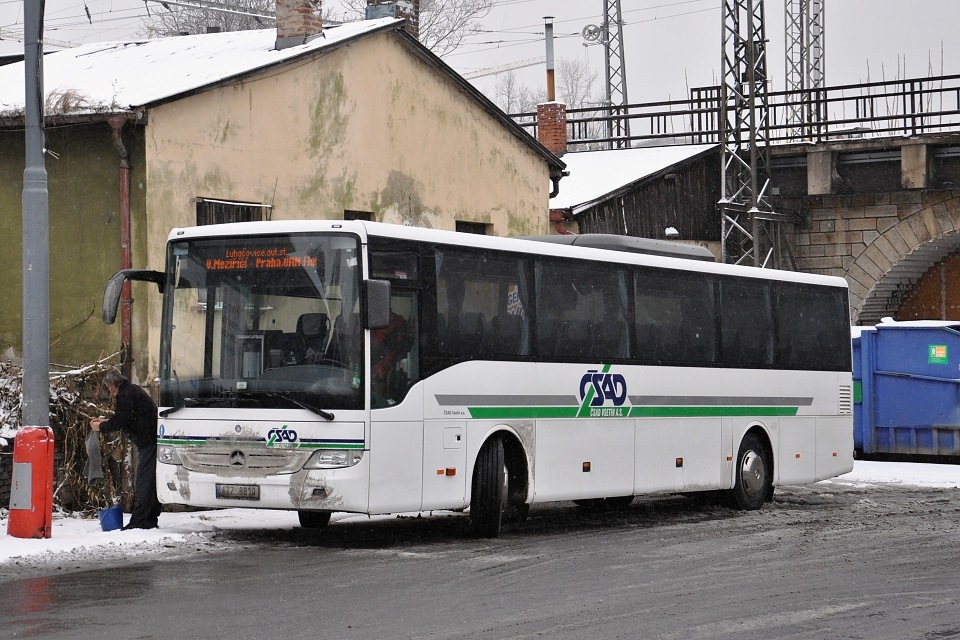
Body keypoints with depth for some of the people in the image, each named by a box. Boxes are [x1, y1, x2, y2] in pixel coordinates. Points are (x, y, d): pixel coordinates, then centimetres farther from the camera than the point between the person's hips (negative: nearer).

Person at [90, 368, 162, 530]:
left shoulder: (126, 395, -10)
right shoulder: (132, 391, 23)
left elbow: (119, 423, -13)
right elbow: (126, 420, 30)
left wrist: (101, 427, 3)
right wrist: (104, 422, 28)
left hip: (149, 442, -11)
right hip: (151, 442, 11)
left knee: (143, 482, -10)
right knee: (151, 481, 11)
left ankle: (138, 521, -12)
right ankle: (150, 519, 14)